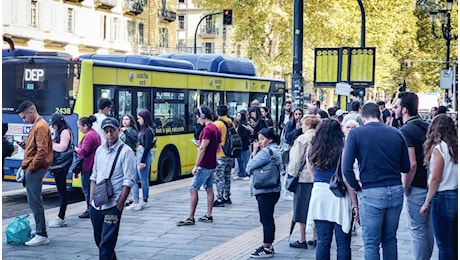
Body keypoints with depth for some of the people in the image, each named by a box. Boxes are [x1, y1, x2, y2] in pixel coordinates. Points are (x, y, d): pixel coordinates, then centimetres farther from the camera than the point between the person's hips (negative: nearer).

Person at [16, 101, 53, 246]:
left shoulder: (40, 126, -14)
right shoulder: (37, 125, 18)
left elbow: (42, 151, -21)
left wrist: (31, 167, -17)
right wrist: (26, 146, 7)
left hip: (35, 169, -10)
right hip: (33, 169, 10)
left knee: (35, 201, -8)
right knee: (34, 201, 12)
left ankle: (41, 235, -4)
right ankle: (40, 232, 17)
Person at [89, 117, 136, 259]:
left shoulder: (126, 152, -9)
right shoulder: (100, 150, 11)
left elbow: (128, 181, -12)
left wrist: (119, 205, -15)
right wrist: (91, 199, 11)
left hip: (112, 205, -6)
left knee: (106, 243, -7)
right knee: (99, 240, 15)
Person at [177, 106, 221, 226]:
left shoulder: (207, 129, -18)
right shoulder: (216, 129, 12)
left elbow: (202, 149, -22)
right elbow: (219, 148, 19)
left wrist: (196, 166, -20)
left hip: (204, 166, -10)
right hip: (212, 165, 10)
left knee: (193, 189, -7)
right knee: (209, 189, 14)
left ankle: (190, 218, -8)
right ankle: (208, 216, 17)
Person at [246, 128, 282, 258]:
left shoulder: (266, 151, -16)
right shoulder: (275, 149, 17)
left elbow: (249, 167, -16)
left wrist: (254, 152, -4)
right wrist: (255, 152, 2)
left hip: (265, 191, -11)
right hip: (271, 190, 11)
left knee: (266, 219, -4)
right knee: (267, 219, 16)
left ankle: (267, 248, 1)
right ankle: (268, 246, 25)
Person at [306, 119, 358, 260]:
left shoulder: (313, 150, 2)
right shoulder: (342, 151, -10)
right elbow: (347, 180, -10)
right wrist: (355, 204, -7)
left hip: (319, 194, 4)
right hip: (339, 197, -4)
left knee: (322, 241, 9)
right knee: (343, 243, 4)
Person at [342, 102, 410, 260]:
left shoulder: (356, 134, -4)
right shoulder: (396, 133, 5)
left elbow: (346, 168, -12)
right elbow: (406, 167, 9)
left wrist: (357, 188, 1)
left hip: (371, 193, -4)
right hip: (396, 191, 4)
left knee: (371, 243, 5)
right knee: (390, 239, 17)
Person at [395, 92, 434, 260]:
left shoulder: (405, 131, -17)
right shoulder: (427, 126, 7)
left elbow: (412, 164, -26)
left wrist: (406, 186, -13)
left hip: (417, 188, -8)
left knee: (417, 230, 1)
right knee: (428, 227, 18)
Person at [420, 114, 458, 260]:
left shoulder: (439, 148, -11)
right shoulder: (455, 147, 8)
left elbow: (435, 179, -13)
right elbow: (453, 174, 8)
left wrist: (426, 203, -7)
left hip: (443, 198, -7)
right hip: (456, 197, 7)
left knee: (444, 244, 0)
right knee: (454, 242, 12)